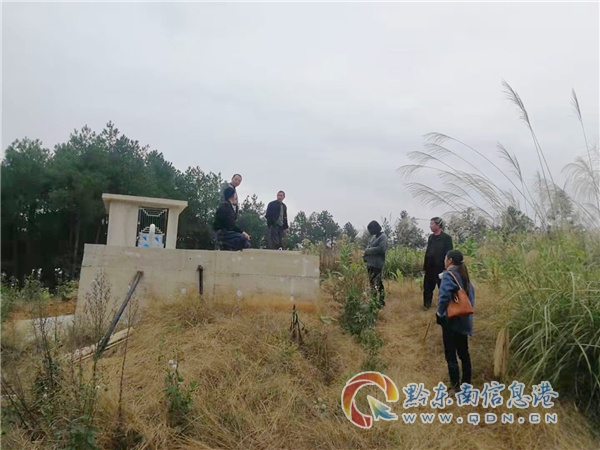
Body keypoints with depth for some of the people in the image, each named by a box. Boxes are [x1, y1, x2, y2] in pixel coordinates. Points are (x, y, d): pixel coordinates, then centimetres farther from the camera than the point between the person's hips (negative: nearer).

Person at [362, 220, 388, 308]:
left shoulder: (383, 237, -9)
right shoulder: (374, 237, 15)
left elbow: (381, 249, -21)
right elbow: (369, 247, 20)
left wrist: (368, 251, -14)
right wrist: (365, 255, 0)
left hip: (377, 264, -9)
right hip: (370, 263, 9)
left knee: (378, 284, -6)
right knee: (372, 283, 16)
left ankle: (381, 303, 1)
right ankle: (374, 301, 27)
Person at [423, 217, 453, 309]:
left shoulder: (446, 238, -9)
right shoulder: (431, 237, 10)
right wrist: (425, 265, 11)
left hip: (441, 267, -6)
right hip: (430, 267, 6)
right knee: (428, 287, 10)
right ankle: (427, 304, 21)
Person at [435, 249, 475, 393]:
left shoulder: (448, 274, -15)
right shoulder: (464, 274, 9)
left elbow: (444, 295, -27)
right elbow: (471, 292, 14)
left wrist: (440, 311, -14)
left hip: (450, 318, -8)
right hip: (464, 318, 8)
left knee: (450, 354, 2)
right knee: (463, 352, 17)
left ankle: (455, 386, 7)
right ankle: (467, 383, 27)